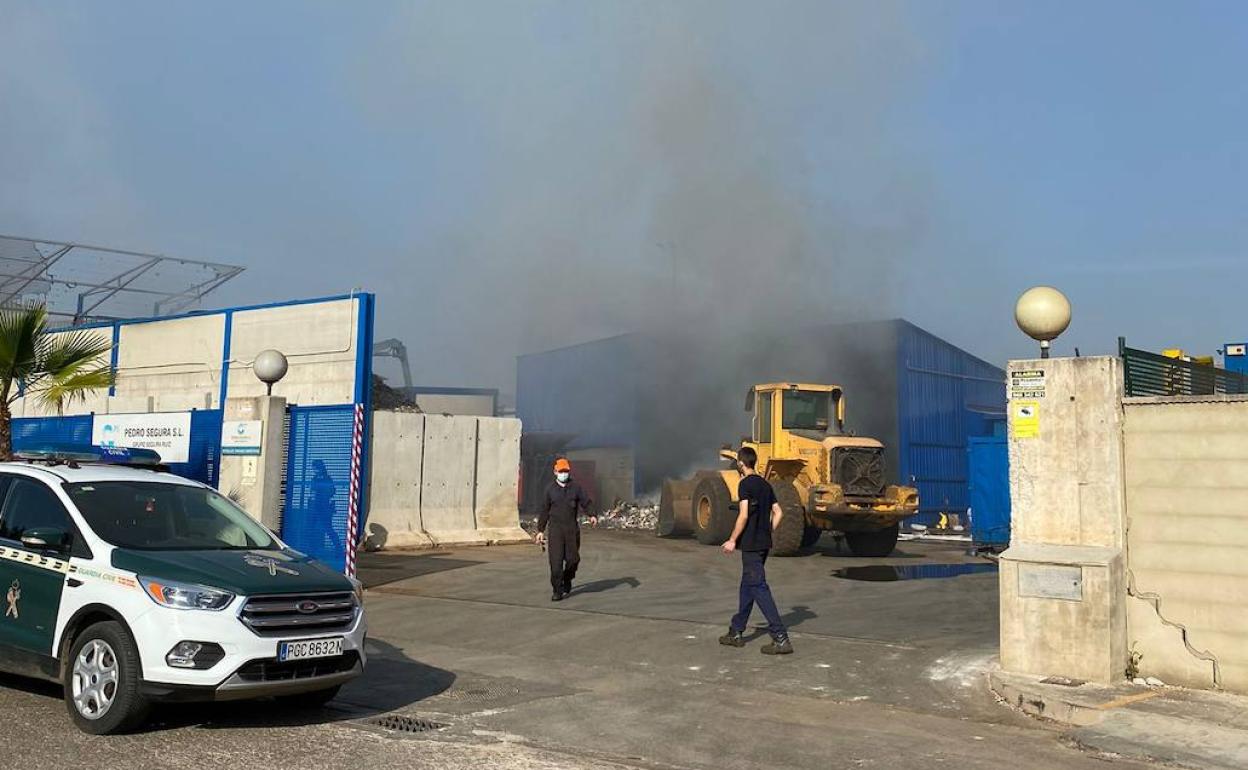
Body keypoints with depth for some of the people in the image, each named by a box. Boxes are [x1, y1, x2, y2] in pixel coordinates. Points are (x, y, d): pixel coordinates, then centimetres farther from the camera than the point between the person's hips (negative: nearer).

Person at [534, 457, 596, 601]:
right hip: (555, 529, -1)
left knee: (572, 559, 5)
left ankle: (567, 580, 35)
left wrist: (592, 515, -19)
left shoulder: (576, 487, 6)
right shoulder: (550, 489, 6)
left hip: (572, 529, 1)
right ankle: (557, 591, -1)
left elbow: (586, 503, 2)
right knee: (556, 561, -8)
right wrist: (540, 530, 11)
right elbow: (544, 510, 11)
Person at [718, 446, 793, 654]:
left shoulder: (745, 484, -12)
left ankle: (781, 638, -14)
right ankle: (736, 632, 25)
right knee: (747, 586, 17)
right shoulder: (765, 484, 12)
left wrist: (732, 540, -12)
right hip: (763, 543, 9)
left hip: (750, 545, -9)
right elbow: (778, 513, 13)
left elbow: (744, 515, -18)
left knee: (759, 588, -9)